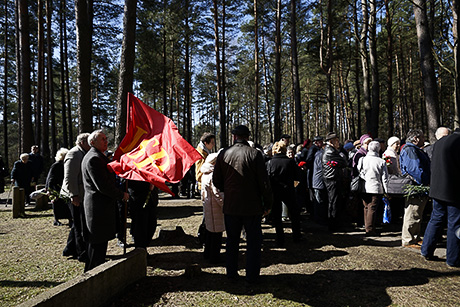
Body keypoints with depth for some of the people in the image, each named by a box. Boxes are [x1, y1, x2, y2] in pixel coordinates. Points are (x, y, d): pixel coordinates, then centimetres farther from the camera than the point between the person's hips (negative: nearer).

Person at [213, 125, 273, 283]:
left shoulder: (223, 154, -2)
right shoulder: (255, 154, -10)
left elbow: (216, 181, 5)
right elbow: (263, 182, -11)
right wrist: (268, 203, -1)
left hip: (230, 206, 3)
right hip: (252, 206, -3)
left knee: (232, 240, 17)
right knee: (253, 241, 11)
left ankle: (231, 273, 28)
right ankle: (252, 276, 18)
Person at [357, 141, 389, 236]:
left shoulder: (362, 160, 0)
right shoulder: (381, 162, -6)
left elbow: (359, 174, 4)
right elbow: (384, 178, -1)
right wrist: (385, 190, 4)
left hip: (365, 188, 3)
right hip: (376, 188, -3)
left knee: (366, 208, 15)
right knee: (372, 208, -1)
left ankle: (367, 227, 25)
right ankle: (370, 229, 0)